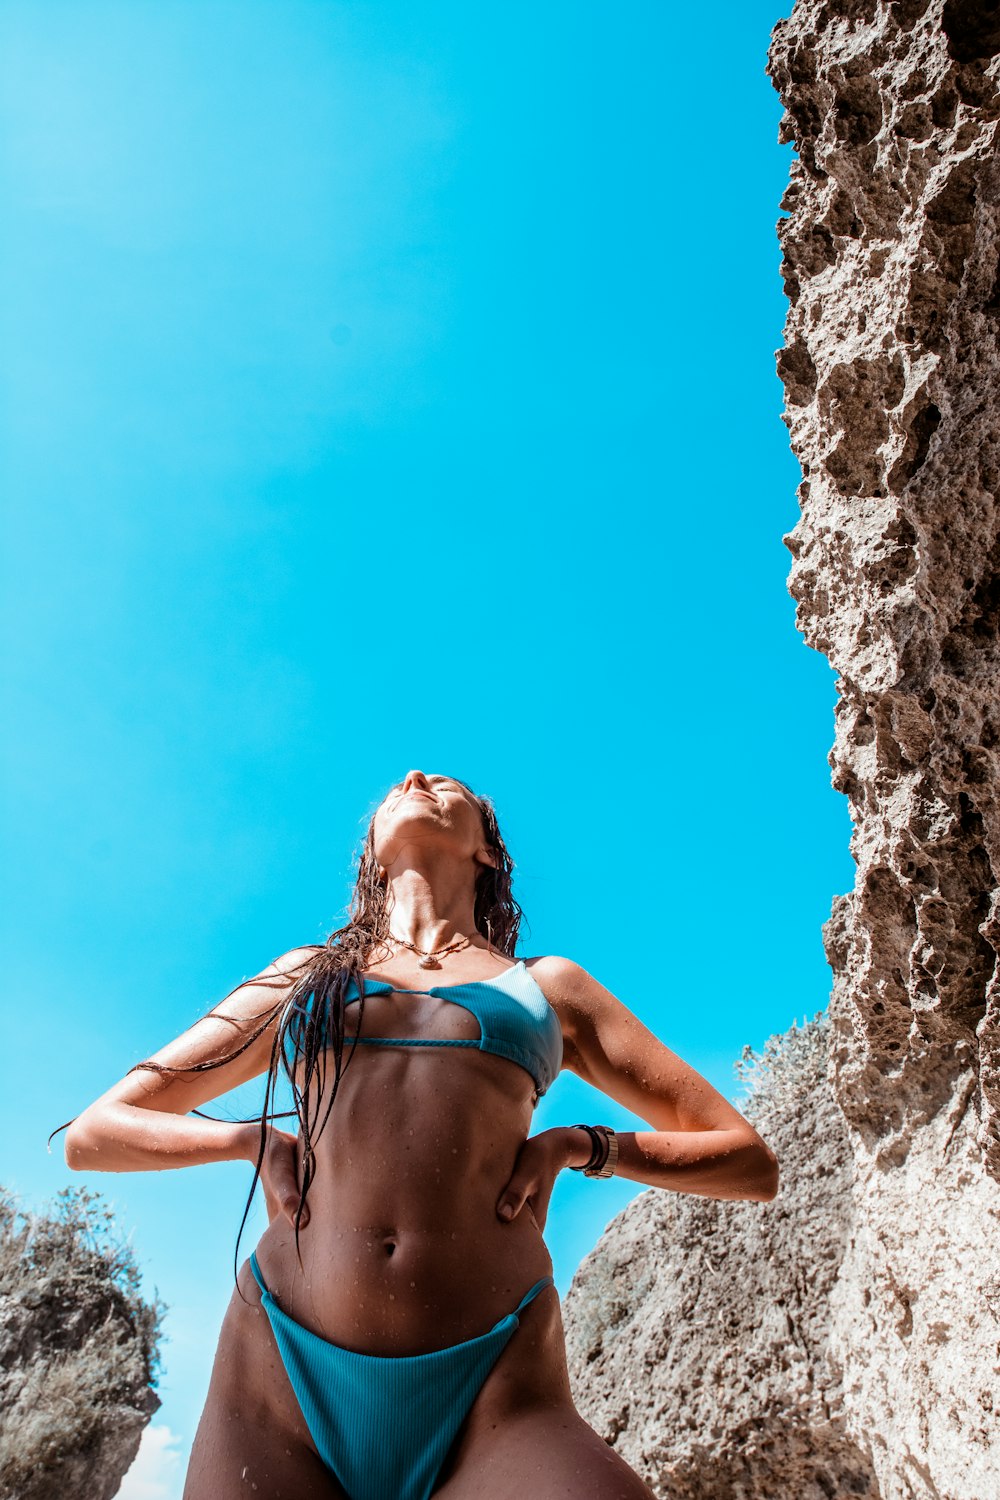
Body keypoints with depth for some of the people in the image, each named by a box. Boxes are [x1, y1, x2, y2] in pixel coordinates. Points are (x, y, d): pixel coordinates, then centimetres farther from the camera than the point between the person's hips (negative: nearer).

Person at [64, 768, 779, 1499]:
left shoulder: (549, 985, 16)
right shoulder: (303, 974, 18)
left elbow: (752, 1163, 16)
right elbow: (90, 1135, 20)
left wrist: (579, 1144, 1)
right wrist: (253, 1139, 3)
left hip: (491, 1397, 1)